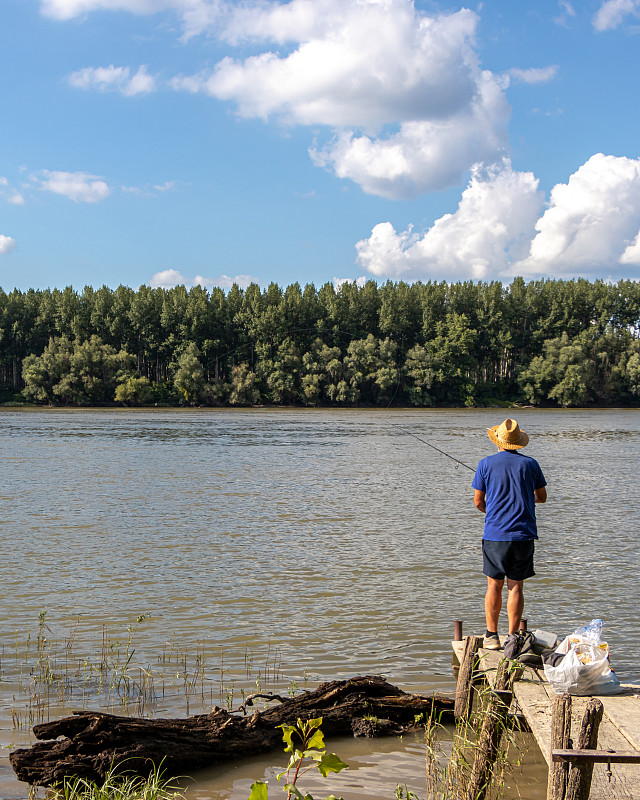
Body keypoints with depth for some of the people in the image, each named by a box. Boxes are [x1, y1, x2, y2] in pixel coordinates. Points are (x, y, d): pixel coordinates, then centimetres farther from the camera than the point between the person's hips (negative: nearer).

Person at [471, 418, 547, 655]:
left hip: (495, 535, -1)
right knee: (516, 586, 5)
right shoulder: (530, 464, 2)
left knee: (494, 585, 9)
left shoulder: (486, 464, -1)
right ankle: (512, 637, 0)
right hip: (523, 535, 1)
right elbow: (541, 497, 12)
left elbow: (478, 501, 2)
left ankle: (491, 636, 15)